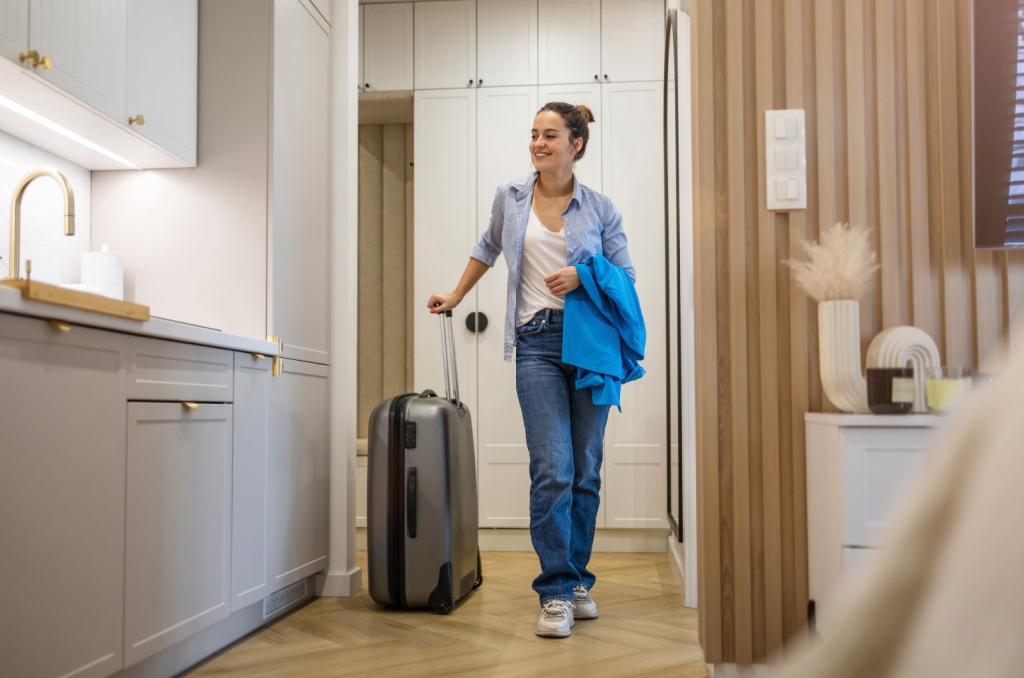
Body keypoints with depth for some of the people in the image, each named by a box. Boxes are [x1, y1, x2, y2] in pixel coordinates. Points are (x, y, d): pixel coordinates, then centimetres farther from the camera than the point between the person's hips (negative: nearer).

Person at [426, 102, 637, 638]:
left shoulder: (600, 209, 5)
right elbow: (487, 248, 27)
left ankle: (577, 580, 20)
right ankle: (556, 593, -2)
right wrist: (456, 296, 33)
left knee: (586, 471, 6)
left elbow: (626, 278, 8)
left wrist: (583, 278, -10)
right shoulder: (510, 198, 9)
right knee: (553, 470, -10)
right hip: (538, 342, 0)